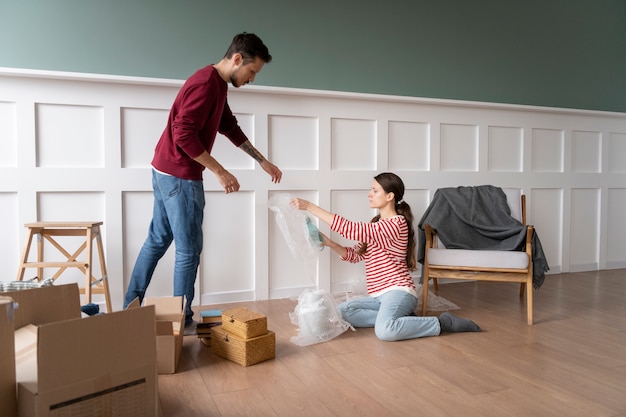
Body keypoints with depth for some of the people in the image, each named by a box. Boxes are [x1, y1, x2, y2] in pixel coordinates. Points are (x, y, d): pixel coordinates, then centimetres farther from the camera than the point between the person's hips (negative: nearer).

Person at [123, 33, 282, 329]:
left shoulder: (217, 85, 14)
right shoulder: (206, 83, -18)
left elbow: (231, 128, 22)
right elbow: (184, 134, -25)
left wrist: (263, 162, 23)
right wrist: (220, 172, -21)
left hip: (165, 172, 10)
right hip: (181, 176, -10)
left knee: (157, 241, 16)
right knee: (189, 250, 0)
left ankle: (130, 309, 26)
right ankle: (182, 320, 13)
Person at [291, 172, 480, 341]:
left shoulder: (396, 223, -16)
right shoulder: (377, 224, 16)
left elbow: (352, 229, -25)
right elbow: (355, 255, 15)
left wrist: (309, 206, -24)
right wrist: (329, 243, -3)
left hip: (398, 291, -9)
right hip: (379, 295, 9)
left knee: (384, 331, -33)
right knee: (342, 311, -11)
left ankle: (442, 323, -11)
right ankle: (399, 318, -4)